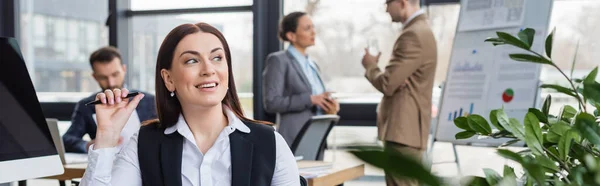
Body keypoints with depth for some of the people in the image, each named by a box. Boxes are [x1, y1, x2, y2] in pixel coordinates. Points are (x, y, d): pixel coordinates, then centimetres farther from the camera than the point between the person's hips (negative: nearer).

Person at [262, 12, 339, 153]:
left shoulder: (312, 64, 17)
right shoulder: (278, 60, -6)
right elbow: (271, 103, -14)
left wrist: (329, 106, 1)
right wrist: (310, 99, -20)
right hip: (294, 143, -7)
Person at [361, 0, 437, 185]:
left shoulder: (413, 35, -17)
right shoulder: (419, 30, 17)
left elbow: (387, 85, -19)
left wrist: (370, 65, 1)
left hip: (403, 130, -11)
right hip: (405, 128, 11)